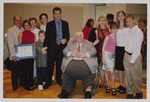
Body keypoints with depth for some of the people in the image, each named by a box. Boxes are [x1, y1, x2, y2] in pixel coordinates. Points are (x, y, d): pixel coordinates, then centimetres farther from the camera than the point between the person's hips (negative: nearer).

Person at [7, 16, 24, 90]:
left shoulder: (24, 30, 9)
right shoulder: (10, 30, -4)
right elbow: (10, 44, -9)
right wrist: (13, 55, -13)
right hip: (15, 56, -4)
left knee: (22, 70, 13)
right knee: (15, 71, 8)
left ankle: (22, 83, 32)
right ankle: (14, 85, 25)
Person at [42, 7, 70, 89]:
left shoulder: (65, 23, 11)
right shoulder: (49, 24, 5)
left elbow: (67, 34, 9)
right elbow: (47, 36, 2)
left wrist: (66, 39, -12)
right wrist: (44, 46, -6)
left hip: (62, 47, 2)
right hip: (52, 47, -1)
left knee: (60, 64, 11)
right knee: (50, 65, 1)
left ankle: (58, 79, 27)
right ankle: (48, 81, 14)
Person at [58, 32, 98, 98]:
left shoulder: (89, 43, 24)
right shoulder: (70, 43, 28)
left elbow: (93, 51, 8)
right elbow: (65, 51, 14)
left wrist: (84, 54, -7)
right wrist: (73, 54, -4)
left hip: (85, 61, 0)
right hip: (72, 61, 0)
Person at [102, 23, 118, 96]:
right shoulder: (108, 37, -5)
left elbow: (116, 46, 11)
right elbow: (103, 47, -5)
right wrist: (103, 57, -11)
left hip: (112, 55, 3)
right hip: (106, 54, -3)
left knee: (112, 71, -3)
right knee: (106, 71, 5)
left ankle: (113, 88, 5)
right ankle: (108, 86, 20)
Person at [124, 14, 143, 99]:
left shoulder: (138, 31, -14)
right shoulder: (129, 30, 9)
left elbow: (137, 48, -17)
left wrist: (132, 60, -16)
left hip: (134, 56, -7)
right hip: (127, 55, 7)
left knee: (136, 76, 5)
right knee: (128, 75, 14)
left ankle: (139, 93, 25)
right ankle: (130, 93, 29)